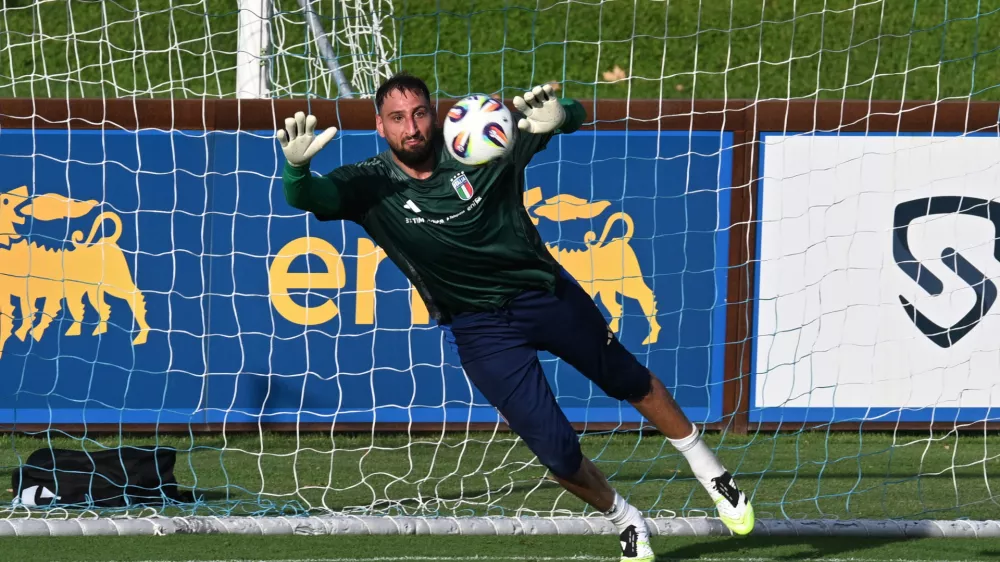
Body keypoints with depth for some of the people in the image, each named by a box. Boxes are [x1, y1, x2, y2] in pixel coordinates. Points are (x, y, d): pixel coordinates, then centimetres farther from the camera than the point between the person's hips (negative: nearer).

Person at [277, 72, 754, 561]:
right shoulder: (371, 186, -13)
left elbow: (574, 116, -19)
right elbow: (307, 197, -29)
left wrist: (558, 116, -45)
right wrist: (296, 167, -53)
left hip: (548, 295, 1)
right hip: (481, 331, -1)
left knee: (632, 383, 18)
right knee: (557, 452, -7)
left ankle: (712, 475, 42)